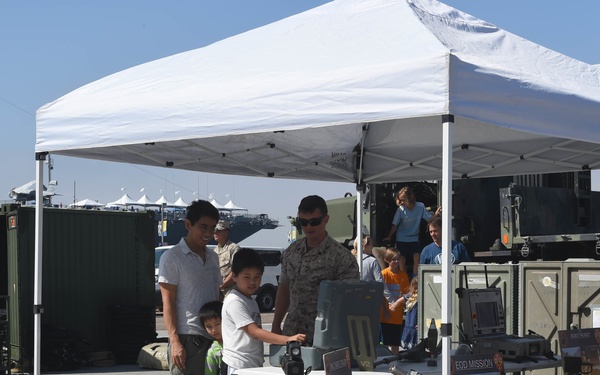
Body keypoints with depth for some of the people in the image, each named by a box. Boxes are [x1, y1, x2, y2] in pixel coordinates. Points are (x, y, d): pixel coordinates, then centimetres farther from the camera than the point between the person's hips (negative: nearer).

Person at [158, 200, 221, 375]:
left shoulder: (212, 257, 16)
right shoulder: (172, 257, -4)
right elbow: (168, 302, -8)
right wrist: (175, 342, -16)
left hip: (213, 338, 7)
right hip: (187, 339, -7)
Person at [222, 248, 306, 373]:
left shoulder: (251, 301, 18)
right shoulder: (235, 302, -14)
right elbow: (254, 332, -22)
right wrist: (287, 339, -30)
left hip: (254, 366, 10)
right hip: (238, 367, -10)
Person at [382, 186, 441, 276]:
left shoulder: (420, 206, -13)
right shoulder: (401, 210, -17)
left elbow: (430, 218, -10)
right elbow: (395, 225, -8)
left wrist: (436, 214, -28)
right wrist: (389, 237, -6)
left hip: (414, 238, 1)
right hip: (401, 239, -1)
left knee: (417, 259, -11)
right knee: (402, 260, 2)